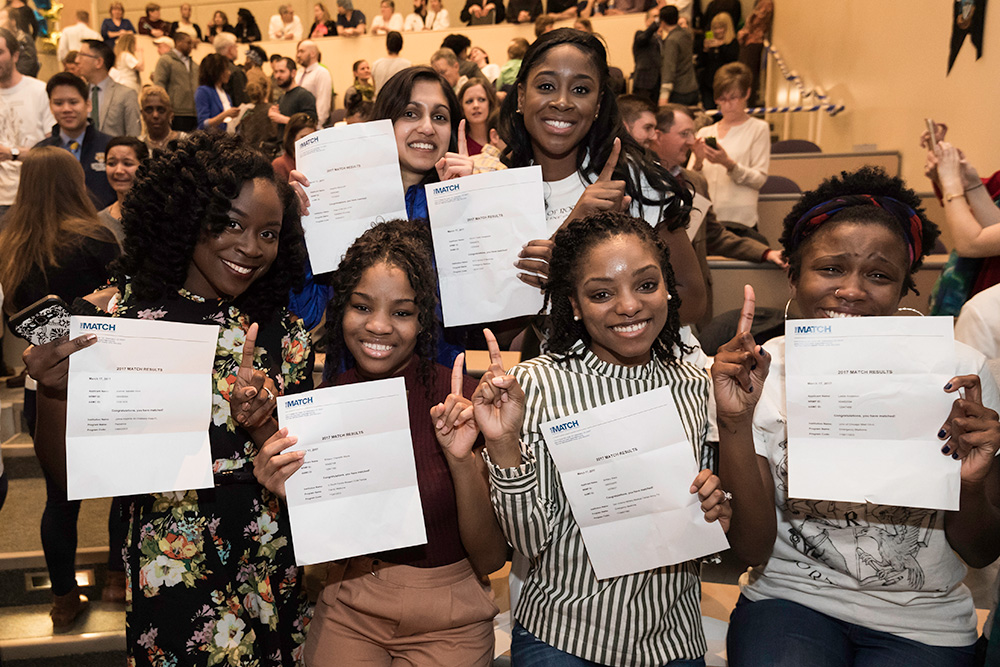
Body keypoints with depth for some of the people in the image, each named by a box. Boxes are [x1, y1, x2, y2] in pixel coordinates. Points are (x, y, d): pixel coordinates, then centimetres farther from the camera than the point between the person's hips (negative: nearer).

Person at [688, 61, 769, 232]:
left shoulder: (758, 129, 8)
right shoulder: (704, 133, 16)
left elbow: (759, 179, -2)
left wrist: (729, 164, -16)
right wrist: (698, 161, -10)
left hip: (740, 219, -2)